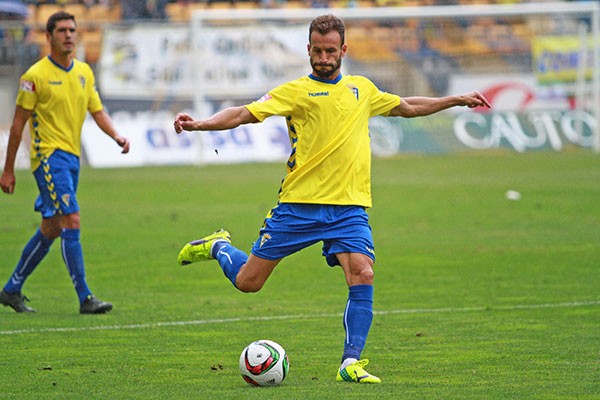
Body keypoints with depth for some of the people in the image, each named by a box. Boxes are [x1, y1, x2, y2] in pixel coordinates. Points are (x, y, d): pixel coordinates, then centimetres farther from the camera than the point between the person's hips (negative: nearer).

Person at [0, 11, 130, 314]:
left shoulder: (84, 72, 12)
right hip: (49, 155, -7)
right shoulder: (36, 76, -8)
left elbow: (97, 111, 13)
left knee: (50, 230, 12)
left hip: (72, 158, 8)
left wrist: (116, 135, -8)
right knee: (70, 223, -16)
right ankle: (85, 298, -16)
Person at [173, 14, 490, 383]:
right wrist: (199, 124, -25)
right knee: (248, 282, 2)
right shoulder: (296, 92, -1)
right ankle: (218, 246, 36)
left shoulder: (362, 89, 14)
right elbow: (244, 114, -10)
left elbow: (407, 107, 31)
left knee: (362, 276, -20)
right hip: (299, 203, -3)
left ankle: (351, 363, -13)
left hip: (349, 207, 3)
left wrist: (456, 100, 32)